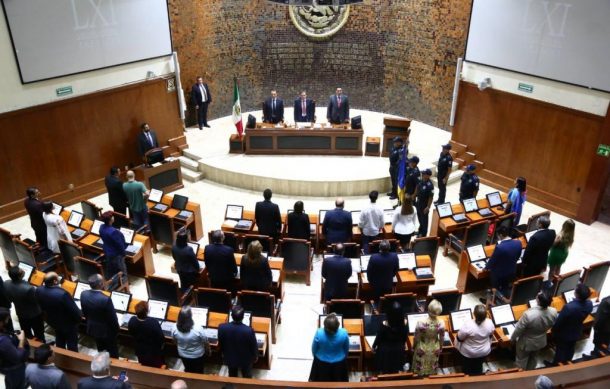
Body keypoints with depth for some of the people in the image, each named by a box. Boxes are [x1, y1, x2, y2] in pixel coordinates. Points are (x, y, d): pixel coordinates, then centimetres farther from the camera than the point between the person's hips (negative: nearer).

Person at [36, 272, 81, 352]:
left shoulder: (39, 290, -20)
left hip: (53, 321, 6)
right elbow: (74, 310, -28)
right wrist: (79, 318, -7)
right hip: (68, 323, -6)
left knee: (59, 340, 31)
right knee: (72, 343, 17)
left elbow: (42, 306, 0)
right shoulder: (62, 294, -41)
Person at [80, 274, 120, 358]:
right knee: (113, 352, 19)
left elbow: (84, 312, 1)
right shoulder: (106, 299, -35)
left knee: (101, 350, 28)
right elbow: (112, 318, -21)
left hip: (92, 328, 6)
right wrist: (116, 330, -3)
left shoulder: (83, 294, -17)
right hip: (106, 330, -6)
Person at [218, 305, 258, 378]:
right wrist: (255, 356, 5)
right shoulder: (249, 330, -35)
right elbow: (254, 346, -17)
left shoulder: (222, 327, -28)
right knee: (247, 377, 25)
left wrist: (223, 353, 13)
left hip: (230, 358, 2)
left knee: (232, 377, 29)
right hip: (245, 359, -2)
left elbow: (220, 343, -8)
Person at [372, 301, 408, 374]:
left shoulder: (385, 325, -27)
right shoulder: (404, 324, -18)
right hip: (398, 352, 3)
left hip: (385, 352, -3)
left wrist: (373, 346, 7)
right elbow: (405, 338, -1)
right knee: (395, 373, 21)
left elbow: (378, 337, -11)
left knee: (385, 373, 16)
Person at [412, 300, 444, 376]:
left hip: (422, 349, -2)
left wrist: (413, 347, 4)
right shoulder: (441, 324, -26)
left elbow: (416, 338, -16)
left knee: (420, 371, 24)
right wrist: (440, 348, 13)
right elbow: (442, 338, -8)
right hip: (434, 349, 2)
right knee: (432, 370, 28)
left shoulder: (421, 323, -32)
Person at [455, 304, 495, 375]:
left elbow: (459, 338, -22)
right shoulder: (490, 323, -25)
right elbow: (490, 335, -3)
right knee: (478, 368, 31)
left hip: (469, 353, -3)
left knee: (467, 370, 25)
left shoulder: (468, 325, -39)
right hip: (484, 351, 4)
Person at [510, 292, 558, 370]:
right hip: (541, 342, 5)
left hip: (526, 343, -4)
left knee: (521, 361, 23)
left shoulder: (528, 314, -42)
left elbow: (519, 329, -24)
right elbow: (551, 326, -4)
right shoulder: (554, 312, -26)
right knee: (533, 358, 32)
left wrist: (512, 339, -4)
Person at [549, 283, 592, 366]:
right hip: (576, 332, 5)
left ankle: (555, 365, 42)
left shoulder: (569, 307, -43)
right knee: (570, 349, 29)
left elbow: (558, 322, -26)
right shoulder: (589, 304, -24)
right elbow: (583, 316, -2)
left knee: (560, 350, 20)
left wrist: (553, 331, -7)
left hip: (564, 334, -5)